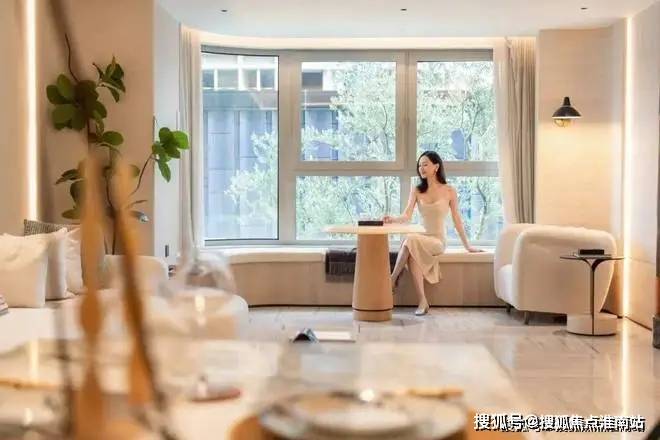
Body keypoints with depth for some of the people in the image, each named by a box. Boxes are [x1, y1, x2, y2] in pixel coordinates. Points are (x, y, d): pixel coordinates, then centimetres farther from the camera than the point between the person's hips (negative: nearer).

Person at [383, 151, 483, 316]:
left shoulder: (449, 191, 1)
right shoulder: (417, 191, 8)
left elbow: (457, 220, 6)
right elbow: (407, 216, -4)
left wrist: (467, 246, 7)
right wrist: (393, 219, -26)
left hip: (438, 240, -3)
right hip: (420, 239, 3)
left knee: (410, 240, -34)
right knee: (413, 254, -34)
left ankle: (392, 281, -23)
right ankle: (422, 302, -30)